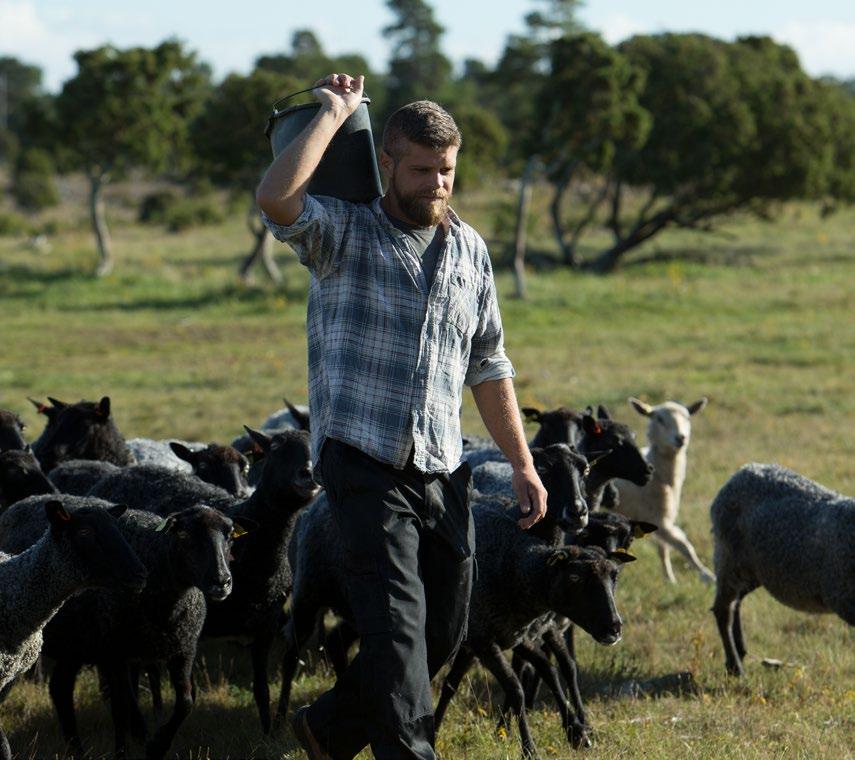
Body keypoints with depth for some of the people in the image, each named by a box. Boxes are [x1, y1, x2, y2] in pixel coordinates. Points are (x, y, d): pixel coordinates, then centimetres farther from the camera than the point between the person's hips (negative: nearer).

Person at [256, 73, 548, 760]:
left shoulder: (470, 250, 14)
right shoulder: (344, 232, -2)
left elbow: (487, 367, 20)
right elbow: (275, 195, -24)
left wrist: (523, 464, 14)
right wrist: (334, 113, -12)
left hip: (443, 469, 6)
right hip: (365, 461, -6)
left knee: (444, 630, 11)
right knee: (397, 615, -16)